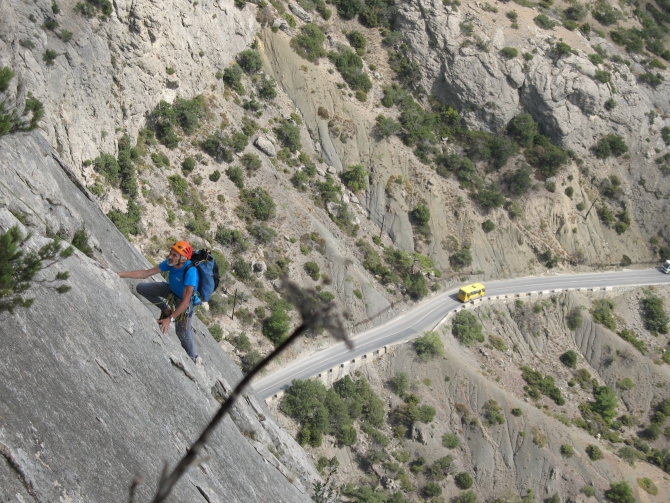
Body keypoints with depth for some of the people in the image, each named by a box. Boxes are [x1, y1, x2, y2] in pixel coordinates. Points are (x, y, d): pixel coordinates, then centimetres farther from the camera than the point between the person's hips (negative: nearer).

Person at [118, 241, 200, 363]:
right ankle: (166, 310, 13)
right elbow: (146, 273, -16)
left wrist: (170, 319, -41)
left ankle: (192, 359, 22)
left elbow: (186, 301, -40)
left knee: (183, 333, -5)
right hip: (171, 289, 6)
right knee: (141, 288, -4)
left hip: (183, 298, -6)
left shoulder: (190, 271, -41)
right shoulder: (170, 263, -23)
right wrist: (120, 274, -21)